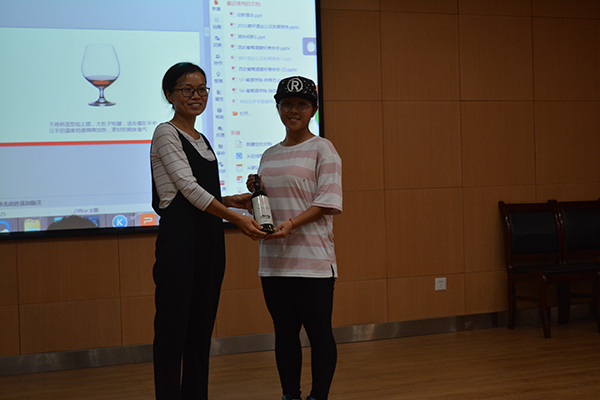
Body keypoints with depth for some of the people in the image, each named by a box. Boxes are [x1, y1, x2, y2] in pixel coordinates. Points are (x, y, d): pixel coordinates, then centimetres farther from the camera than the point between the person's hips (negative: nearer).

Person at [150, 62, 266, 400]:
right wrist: (236, 218, -21)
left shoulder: (202, 140, 18)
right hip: (180, 241, -8)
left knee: (202, 328, 10)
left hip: (209, 242, 8)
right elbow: (188, 188, -15)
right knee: (173, 327, -4)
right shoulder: (166, 134, -6)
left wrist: (236, 200, 6)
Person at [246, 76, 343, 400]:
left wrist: (292, 223, -22)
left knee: (318, 331, -2)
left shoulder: (322, 149, -2)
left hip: (311, 257, -6)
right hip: (274, 259, 6)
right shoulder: (269, 155, 16)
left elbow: (327, 203, -10)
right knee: (284, 332, 11)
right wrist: (256, 192, 3)